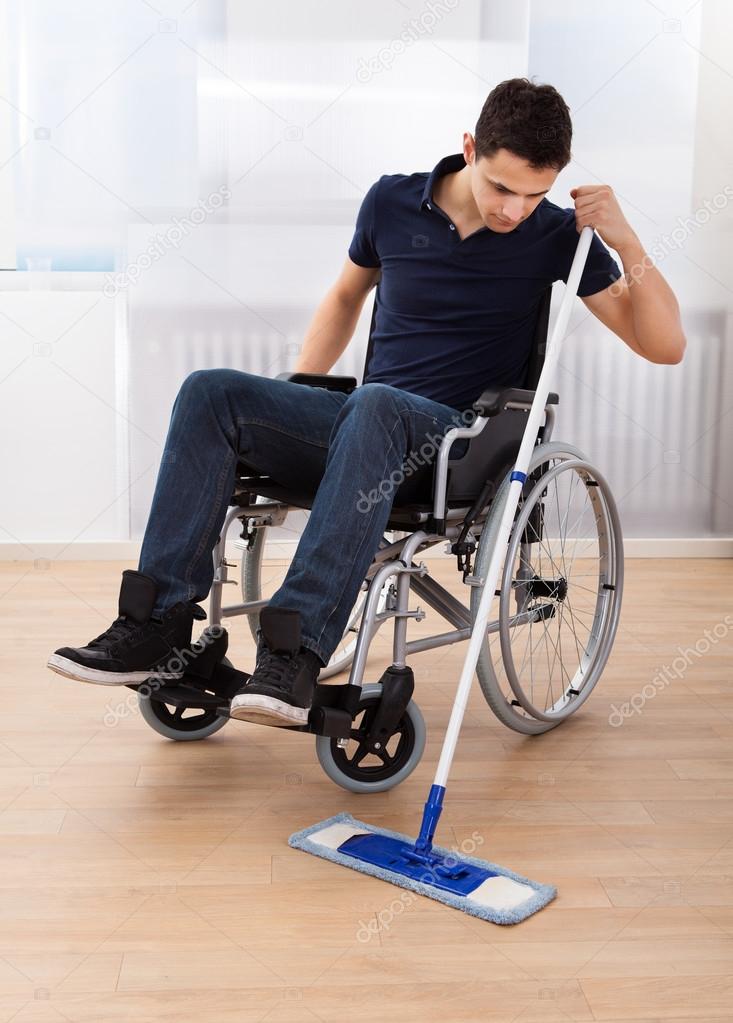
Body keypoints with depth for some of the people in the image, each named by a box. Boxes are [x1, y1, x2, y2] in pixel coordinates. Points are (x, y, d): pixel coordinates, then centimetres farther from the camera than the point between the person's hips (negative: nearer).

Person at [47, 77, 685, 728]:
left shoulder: (556, 236, 0)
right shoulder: (392, 201, 7)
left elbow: (664, 346, -2)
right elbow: (347, 294, 25)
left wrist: (627, 243, -15)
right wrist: (295, 396, 15)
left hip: (456, 443, -4)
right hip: (359, 429, 4)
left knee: (376, 405, -38)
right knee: (211, 392, -19)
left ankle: (295, 653, -43)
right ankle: (158, 624, -23)